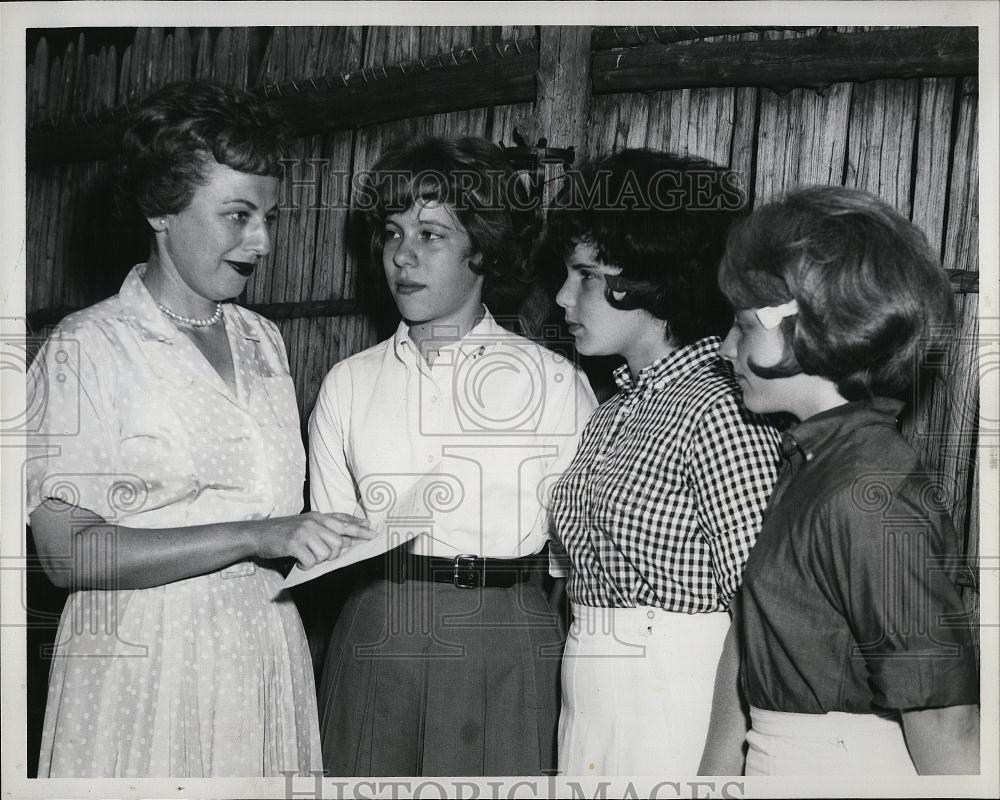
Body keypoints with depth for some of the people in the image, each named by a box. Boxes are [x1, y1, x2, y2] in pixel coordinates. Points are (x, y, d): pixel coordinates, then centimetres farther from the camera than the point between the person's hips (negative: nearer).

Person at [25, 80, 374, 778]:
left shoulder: (264, 341, 12)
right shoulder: (87, 348, -8)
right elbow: (67, 551, -16)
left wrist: (324, 537, -2)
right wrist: (255, 537, -23)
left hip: (268, 656, 6)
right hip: (144, 673, -5)